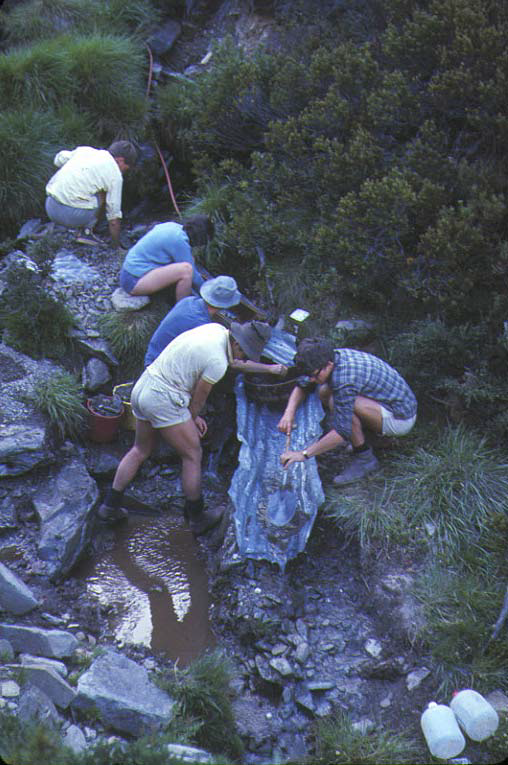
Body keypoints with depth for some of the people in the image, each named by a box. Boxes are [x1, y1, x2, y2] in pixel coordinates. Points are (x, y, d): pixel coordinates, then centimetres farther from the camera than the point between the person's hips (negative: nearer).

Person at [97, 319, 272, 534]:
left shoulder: (216, 329, 7)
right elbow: (198, 399, -6)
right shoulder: (217, 363, -20)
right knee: (192, 455, 6)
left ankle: (110, 505, 30)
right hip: (163, 401, -10)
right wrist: (192, 419, 15)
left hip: (141, 387, 10)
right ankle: (197, 518, 20)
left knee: (141, 449, 24)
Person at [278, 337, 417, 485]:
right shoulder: (331, 357, -5)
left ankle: (365, 459, -13)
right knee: (324, 391, 3)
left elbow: (342, 432, -31)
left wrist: (304, 454, -26)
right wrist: (289, 413, -7)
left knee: (338, 402, -29)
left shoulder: (344, 377, -31)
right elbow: (302, 386, 11)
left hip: (401, 419, -9)